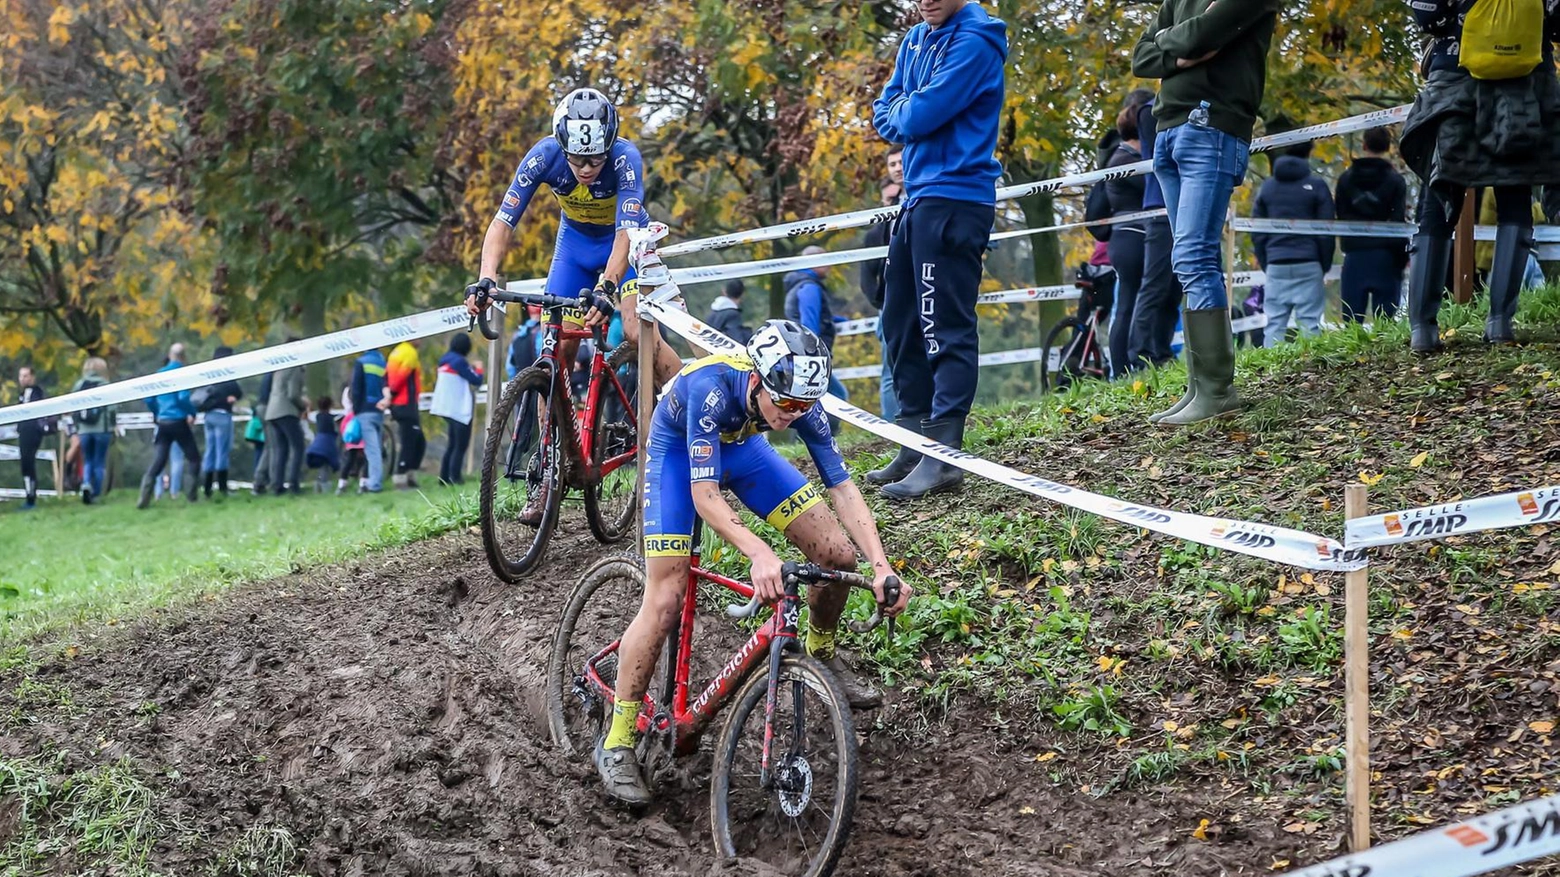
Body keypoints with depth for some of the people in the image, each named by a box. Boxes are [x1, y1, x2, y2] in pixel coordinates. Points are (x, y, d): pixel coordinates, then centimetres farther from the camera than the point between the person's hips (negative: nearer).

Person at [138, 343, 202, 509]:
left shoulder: (159, 373, 9)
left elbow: (149, 399, 7)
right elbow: (183, 397, -19)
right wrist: (192, 413, -4)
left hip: (163, 422, 5)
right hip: (179, 422, -5)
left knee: (157, 462, 2)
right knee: (194, 458, 11)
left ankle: (144, 498, -10)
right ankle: (192, 494, 6)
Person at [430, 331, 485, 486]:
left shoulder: (446, 360, 9)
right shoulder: (459, 361, -17)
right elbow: (476, 381, -16)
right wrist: (478, 369, 6)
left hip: (448, 408, 9)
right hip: (460, 409, -9)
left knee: (452, 444, 15)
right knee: (460, 445, -4)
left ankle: (444, 477, 13)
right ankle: (454, 477, -9)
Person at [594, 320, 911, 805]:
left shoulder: (799, 399, -27)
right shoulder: (712, 387, -41)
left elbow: (842, 486, -23)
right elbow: (704, 494, -43)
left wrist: (880, 565, -34)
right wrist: (759, 553, -58)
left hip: (740, 447, 5)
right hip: (678, 452, -5)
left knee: (837, 553, -8)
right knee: (664, 601, -16)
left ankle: (821, 652, 21)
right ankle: (616, 743, -7)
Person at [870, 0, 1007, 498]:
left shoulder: (974, 41, -12)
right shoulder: (916, 41, 15)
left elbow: (923, 114, -19)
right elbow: (884, 116, 14)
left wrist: (902, 112, 2)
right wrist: (909, 118, -6)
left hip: (953, 199, -9)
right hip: (918, 196, 9)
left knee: (944, 326, -12)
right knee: (901, 323, 12)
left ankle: (943, 457, -13)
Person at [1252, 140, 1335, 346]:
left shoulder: (1266, 187, 10)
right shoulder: (1316, 186, 1)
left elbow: (1257, 233, 10)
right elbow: (1326, 232, 0)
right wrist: (1325, 266, 10)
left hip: (1275, 265, 2)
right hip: (1308, 265, -2)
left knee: (1274, 324, 2)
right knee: (1309, 323, -4)